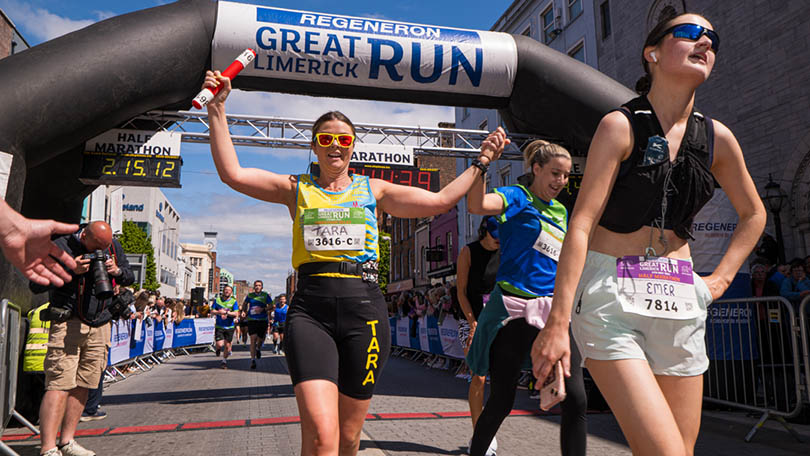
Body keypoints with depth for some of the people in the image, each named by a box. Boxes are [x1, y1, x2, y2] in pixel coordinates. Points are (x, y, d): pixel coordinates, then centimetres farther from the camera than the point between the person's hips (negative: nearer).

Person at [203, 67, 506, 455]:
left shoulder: (373, 190, 15)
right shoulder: (297, 189, 12)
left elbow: (440, 200, 14)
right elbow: (232, 173, 3)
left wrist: (481, 163, 15)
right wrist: (217, 109, 0)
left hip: (364, 308, 2)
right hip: (310, 310, -1)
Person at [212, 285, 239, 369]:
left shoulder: (234, 301, -2)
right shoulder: (217, 300, 3)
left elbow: (236, 314, -10)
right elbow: (212, 311, 1)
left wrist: (226, 312, -20)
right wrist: (219, 312, -17)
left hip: (229, 327, 0)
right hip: (219, 326, 0)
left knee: (227, 346, 4)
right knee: (219, 344, -11)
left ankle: (224, 361, 26)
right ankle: (218, 349, 27)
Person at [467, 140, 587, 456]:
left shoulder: (560, 211, 18)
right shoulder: (517, 197, -2)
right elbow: (477, 205, -26)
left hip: (555, 311, 6)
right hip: (514, 310, -5)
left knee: (575, 400, -5)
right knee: (501, 400, 6)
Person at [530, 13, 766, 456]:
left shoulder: (717, 138, 7)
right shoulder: (620, 125, -7)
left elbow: (753, 214, 24)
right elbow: (581, 223, -14)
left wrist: (720, 278, 10)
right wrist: (558, 320, -21)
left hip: (679, 302, 5)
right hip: (610, 298, -5)